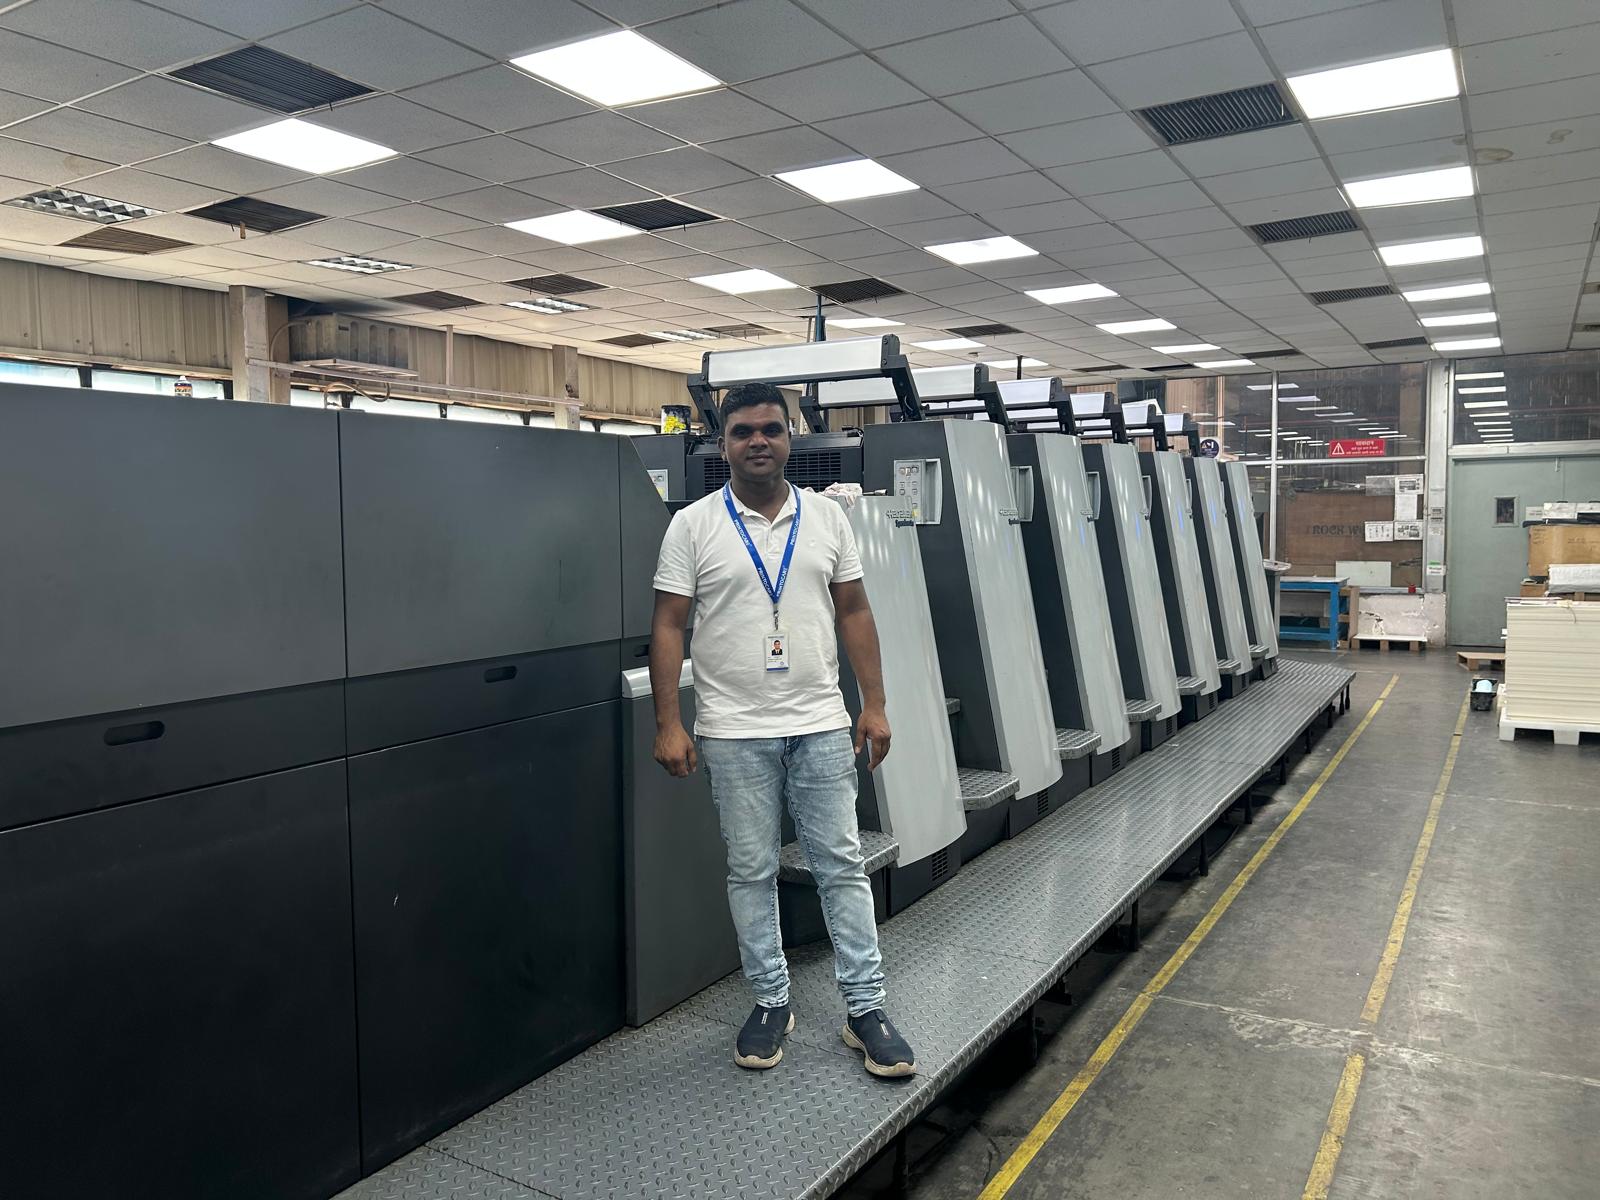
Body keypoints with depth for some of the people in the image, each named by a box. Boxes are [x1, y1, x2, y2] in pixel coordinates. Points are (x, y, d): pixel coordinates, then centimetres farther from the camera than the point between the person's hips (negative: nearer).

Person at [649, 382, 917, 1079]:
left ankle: (865, 1009, 18)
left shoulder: (827, 518, 5)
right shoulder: (693, 525, -2)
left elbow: (853, 613, 8)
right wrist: (668, 725, -9)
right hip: (734, 732, -1)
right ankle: (771, 1003, 26)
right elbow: (668, 626, -4)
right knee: (751, 872, 10)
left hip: (821, 726, 2)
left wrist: (874, 705, 3)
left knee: (841, 866, 7)